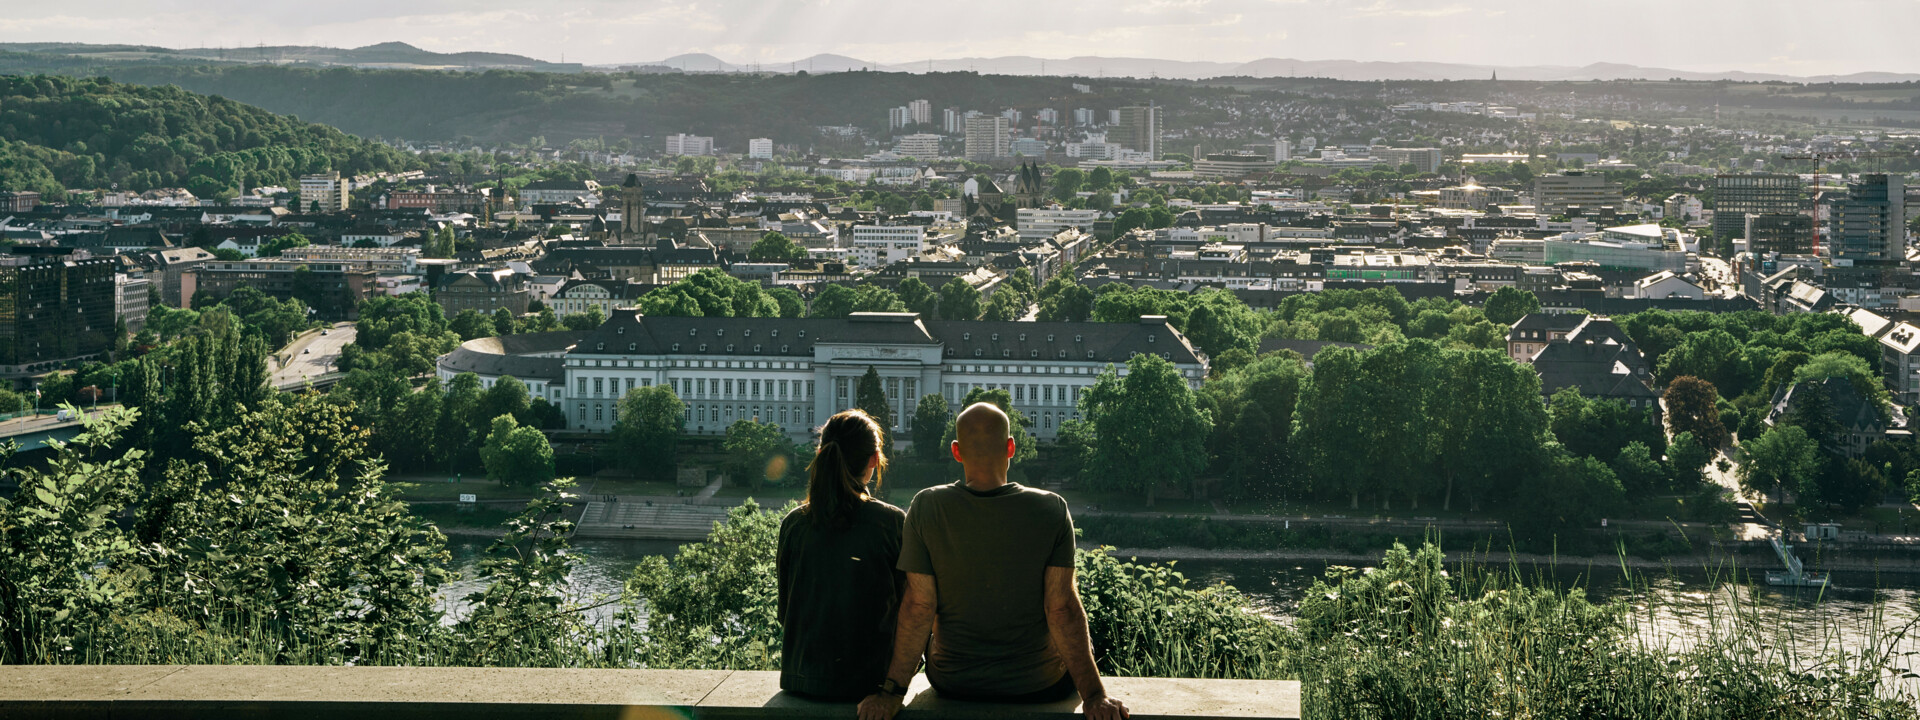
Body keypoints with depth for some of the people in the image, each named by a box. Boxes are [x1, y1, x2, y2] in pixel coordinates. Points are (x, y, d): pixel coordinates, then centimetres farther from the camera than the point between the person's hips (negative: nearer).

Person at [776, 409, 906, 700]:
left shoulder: (793, 524, -3)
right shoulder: (894, 523, -10)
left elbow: (785, 612, 6)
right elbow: (906, 609, -4)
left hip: (802, 679, 3)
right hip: (870, 678, -3)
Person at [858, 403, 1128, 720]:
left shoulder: (927, 507, -13)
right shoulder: (1052, 510, -15)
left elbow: (919, 606, -13)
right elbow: (1063, 608, -17)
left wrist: (892, 691, -6)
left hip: (952, 682, 1)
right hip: (1040, 687, -1)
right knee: (1082, 642, 32)